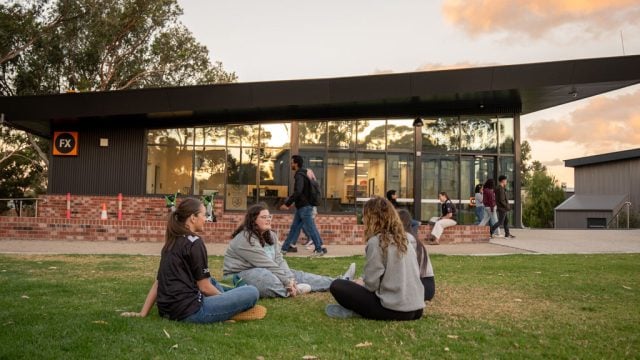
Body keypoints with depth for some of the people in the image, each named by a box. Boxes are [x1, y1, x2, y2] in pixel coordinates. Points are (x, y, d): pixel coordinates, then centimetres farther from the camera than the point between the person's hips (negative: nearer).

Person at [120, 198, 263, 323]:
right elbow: (204, 287, -7)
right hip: (189, 311, -9)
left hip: (167, 310, 9)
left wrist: (143, 313, 16)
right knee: (252, 293, -9)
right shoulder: (195, 242, -9)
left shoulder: (171, 243, 15)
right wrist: (225, 300, 9)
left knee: (212, 282, 32)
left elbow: (158, 282, 15)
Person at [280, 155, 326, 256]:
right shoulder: (302, 174, 15)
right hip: (301, 207, 10)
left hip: (304, 207, -10)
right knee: (294, 228, 11)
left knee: (310, 228, -3)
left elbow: (297, 192, -29)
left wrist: (287, 204, -26)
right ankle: (284, 248, 15)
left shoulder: (299, 176, -17)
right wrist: (289, 202, 23)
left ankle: (320, 249, 4)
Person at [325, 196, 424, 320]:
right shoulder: (403, 239, 12)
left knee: (337, 286, -2)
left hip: (394, 309, -7)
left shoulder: (376, 241, -10)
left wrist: (361, 283, 12)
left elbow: (371, 284, -12)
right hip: (416, 309, 7)